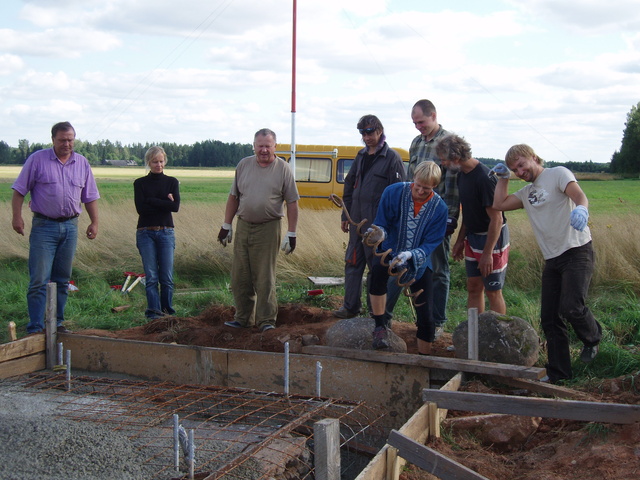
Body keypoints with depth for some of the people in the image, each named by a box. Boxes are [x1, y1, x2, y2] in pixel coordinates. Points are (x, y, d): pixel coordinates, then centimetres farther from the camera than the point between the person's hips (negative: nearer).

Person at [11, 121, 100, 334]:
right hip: (44, 226, -4)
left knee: (62, 280, 10)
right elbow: (19, 190, -2)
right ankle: (35, 328, -4)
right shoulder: (37, 159, -2)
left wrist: (94, 222, 10)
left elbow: (90, 197, 14)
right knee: (39, 280, -6)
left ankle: (57, 323, 19)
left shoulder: (82, 163, 9)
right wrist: (17, 216, -10)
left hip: (70, 226, 4)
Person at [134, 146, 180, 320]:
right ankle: (153, 313, -1)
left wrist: (151, 201, -9)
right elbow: (140, 208, -8)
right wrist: (164, 202, -8)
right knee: (151, 277, -3)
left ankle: (167, 312, 8)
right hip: (145, 233, -1)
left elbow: (175, 206, -7)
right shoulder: (140, 183, 7)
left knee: (167, 277, -2)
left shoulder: (172, 182, 9)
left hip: (166, 232, 1)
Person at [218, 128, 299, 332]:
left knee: (265, 278, -3)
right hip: (243, 226, 4)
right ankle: (243, 318, 21)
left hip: (268, 229, -4)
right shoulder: (243, 165, 8)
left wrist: (291, 233, -6)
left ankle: (266, 320, 5)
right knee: (240, 277, 9)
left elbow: (292, 203, -2)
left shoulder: (283, 169, -2)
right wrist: (226, 226, 10)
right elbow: (233, 197, 12)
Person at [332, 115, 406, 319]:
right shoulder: (361, 156, 14)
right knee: (352, 263, 10)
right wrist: (345, 216, 15)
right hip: (357, 221, 7)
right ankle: (350, 306, 19)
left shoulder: (391, 158, -6)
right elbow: (349, 187, 19)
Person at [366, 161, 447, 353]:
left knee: (426, 316, -3)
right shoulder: (393, 192, -16)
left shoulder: (439, 208, -14)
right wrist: (379, 233, -35)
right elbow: (382, 225, -9)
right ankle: (380, 326, -20)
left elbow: (431, 244, -15)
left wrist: (409, 255, -35)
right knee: (378, 269, -37)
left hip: (419, 260, 1)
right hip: (390, 251, -1)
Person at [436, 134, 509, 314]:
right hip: (472, 238, 9)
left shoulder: (484, 178, -23)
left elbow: (496, 219, -24)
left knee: (492, 291, 0)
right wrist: (460, 240, 17)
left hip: (492, 238, -9)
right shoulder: (462, 174, 4)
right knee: (473, 287, 12)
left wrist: (487, 253, -23)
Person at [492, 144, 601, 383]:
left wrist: (580, 209, -42)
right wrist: (503, 178, 17)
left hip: (577, 251, -7)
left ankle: (593, 338, 12)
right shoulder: (526, 192, 19)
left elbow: (579, 195, -20)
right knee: (550, 318, 3)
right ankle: (558, 374, 12)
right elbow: (499, 204, 14)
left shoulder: (558, 174, -2)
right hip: (552, 259, 7)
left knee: (571, 306, -21)